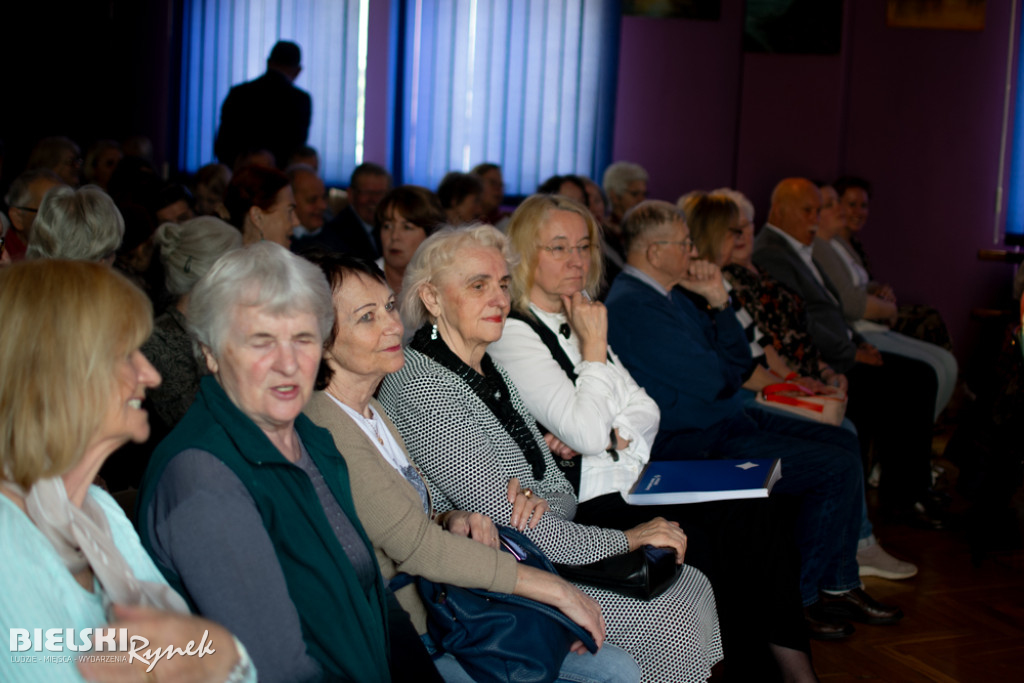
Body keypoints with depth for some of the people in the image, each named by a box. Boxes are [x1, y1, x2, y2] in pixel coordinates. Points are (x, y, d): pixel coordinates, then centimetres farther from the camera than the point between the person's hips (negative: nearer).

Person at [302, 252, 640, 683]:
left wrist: (452, 522, -5)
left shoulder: (371, 411, 10)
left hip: (442, 611, 9)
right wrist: (554, 589, -18)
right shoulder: (326, 430, -20)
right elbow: (415, 546, -22)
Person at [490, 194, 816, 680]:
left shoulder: (577, 320, 17)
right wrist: (594, 346, -10)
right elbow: (587, 433, -18)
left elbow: (646, 410, 13)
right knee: (718, 547, -22)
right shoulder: (513, 334, -9)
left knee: (759, 521, -13)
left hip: (632, 483, 8)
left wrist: (611, 436, -8)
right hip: (587, 506, -7)